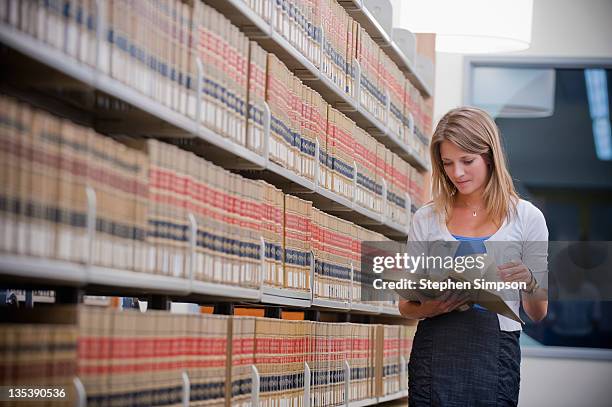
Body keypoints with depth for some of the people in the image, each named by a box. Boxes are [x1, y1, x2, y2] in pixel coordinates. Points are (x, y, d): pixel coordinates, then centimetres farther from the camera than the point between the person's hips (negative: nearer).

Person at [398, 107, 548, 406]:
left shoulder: (526, 218, 4)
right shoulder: (426, 219, 9)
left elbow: (537, 314, 8)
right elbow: (406, 305, 12)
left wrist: (529, 283, -14)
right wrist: (428, 308, -10)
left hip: (495, 351, -1)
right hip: (434, 347, 1)